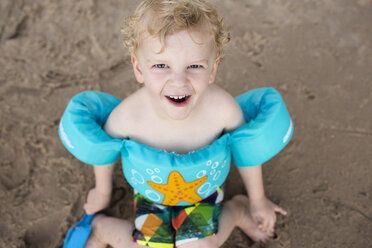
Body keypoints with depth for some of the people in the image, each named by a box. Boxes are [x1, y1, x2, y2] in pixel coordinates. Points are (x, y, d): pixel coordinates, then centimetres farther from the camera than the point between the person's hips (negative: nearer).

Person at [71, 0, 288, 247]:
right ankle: (101, 228, 18)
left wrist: (258, 200, 5)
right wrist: (103, 192, 11)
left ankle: (236, 208, 14)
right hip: (152, 192, 0)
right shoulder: (127, 116, -33)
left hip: (203, 188, 0)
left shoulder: (222, 108, -33)